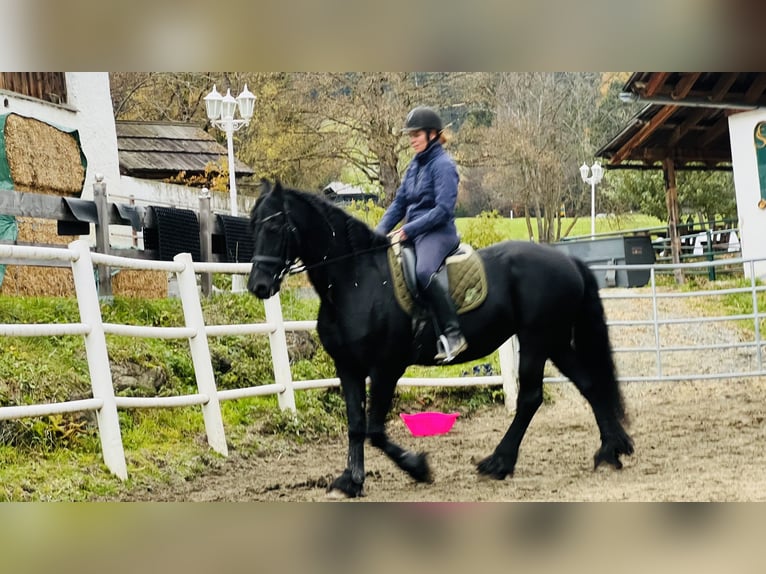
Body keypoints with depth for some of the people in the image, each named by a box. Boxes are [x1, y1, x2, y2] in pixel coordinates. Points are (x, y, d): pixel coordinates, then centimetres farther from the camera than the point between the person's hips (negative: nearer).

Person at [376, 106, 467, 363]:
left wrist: (407, 230, -19)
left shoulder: (443, 165, -9)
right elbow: (399, 204, 16)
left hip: (438, 233, -10)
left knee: (425, 271, -36)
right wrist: (379, 233, 2)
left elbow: (443, 210, -17)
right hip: (413, 234, 10)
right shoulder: (415, 166, 16)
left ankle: (453, 334, -35)